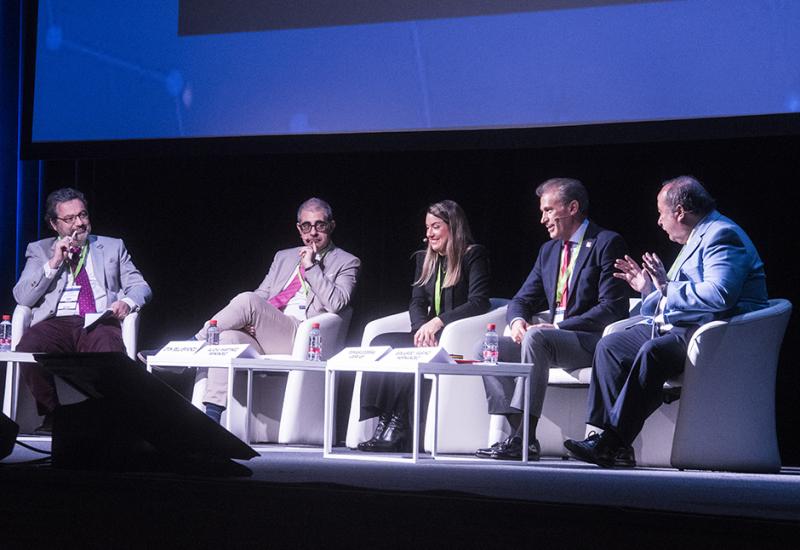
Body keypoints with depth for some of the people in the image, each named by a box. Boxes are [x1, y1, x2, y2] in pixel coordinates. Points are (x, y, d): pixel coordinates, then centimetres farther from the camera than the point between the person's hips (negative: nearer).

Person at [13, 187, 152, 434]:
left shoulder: (113, 247, 24)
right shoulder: (39, 250, 21)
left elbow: (140, 286, 16)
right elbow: (22, 297, 9)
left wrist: (127, 302, -7)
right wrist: (53, 263, -1)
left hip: (101, 322, 0)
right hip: (56, 323, 1)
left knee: (110, 352, -37)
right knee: (28, 349, -34)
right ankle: (52, 415, -12)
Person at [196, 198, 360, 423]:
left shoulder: (346, 263, 13)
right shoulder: (284, 257, 29)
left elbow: (336, 303, -4)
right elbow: (261, 295, 21)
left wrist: (311, 267, -3)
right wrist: (248, 320, -1)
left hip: (300, 338, -5)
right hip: (264, 335, 5)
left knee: (247, 301, -27)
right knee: (228, 336, -29)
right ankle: (212, 415, -32)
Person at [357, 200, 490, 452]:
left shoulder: (473, 255, -1)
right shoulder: (425, 259, 20)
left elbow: (479, 302, -12)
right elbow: (417, 303, 11)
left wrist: (438, 322, -20)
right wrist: (423, 328, -12)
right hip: (430, 336, 7)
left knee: (400, 353, -31)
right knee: (380, 343, -20)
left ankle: (394, 429, -25)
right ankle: (384, 426, -29)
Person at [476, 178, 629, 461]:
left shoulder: (607, 243, -5)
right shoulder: (548, 250, 19)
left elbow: (612, 308, -15)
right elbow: (522, 299, 19)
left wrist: (558, 327, -20)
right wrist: (517, 320, -7)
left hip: (590, 342, -8)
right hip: (552, 335, 8)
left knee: (536, 338, -35)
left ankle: (525, 439, -36)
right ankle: (519, 432, -18)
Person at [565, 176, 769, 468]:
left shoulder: (722, 235, -11)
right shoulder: (697, 238, 23)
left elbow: (719, 295, -27)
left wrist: (668, 288, -18)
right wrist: (649, 287, 20)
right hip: (677, 326, 11)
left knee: (652, 352, -35)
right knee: (609, 345, 0)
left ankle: (611, 441, -31)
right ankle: (604, 431, -11)